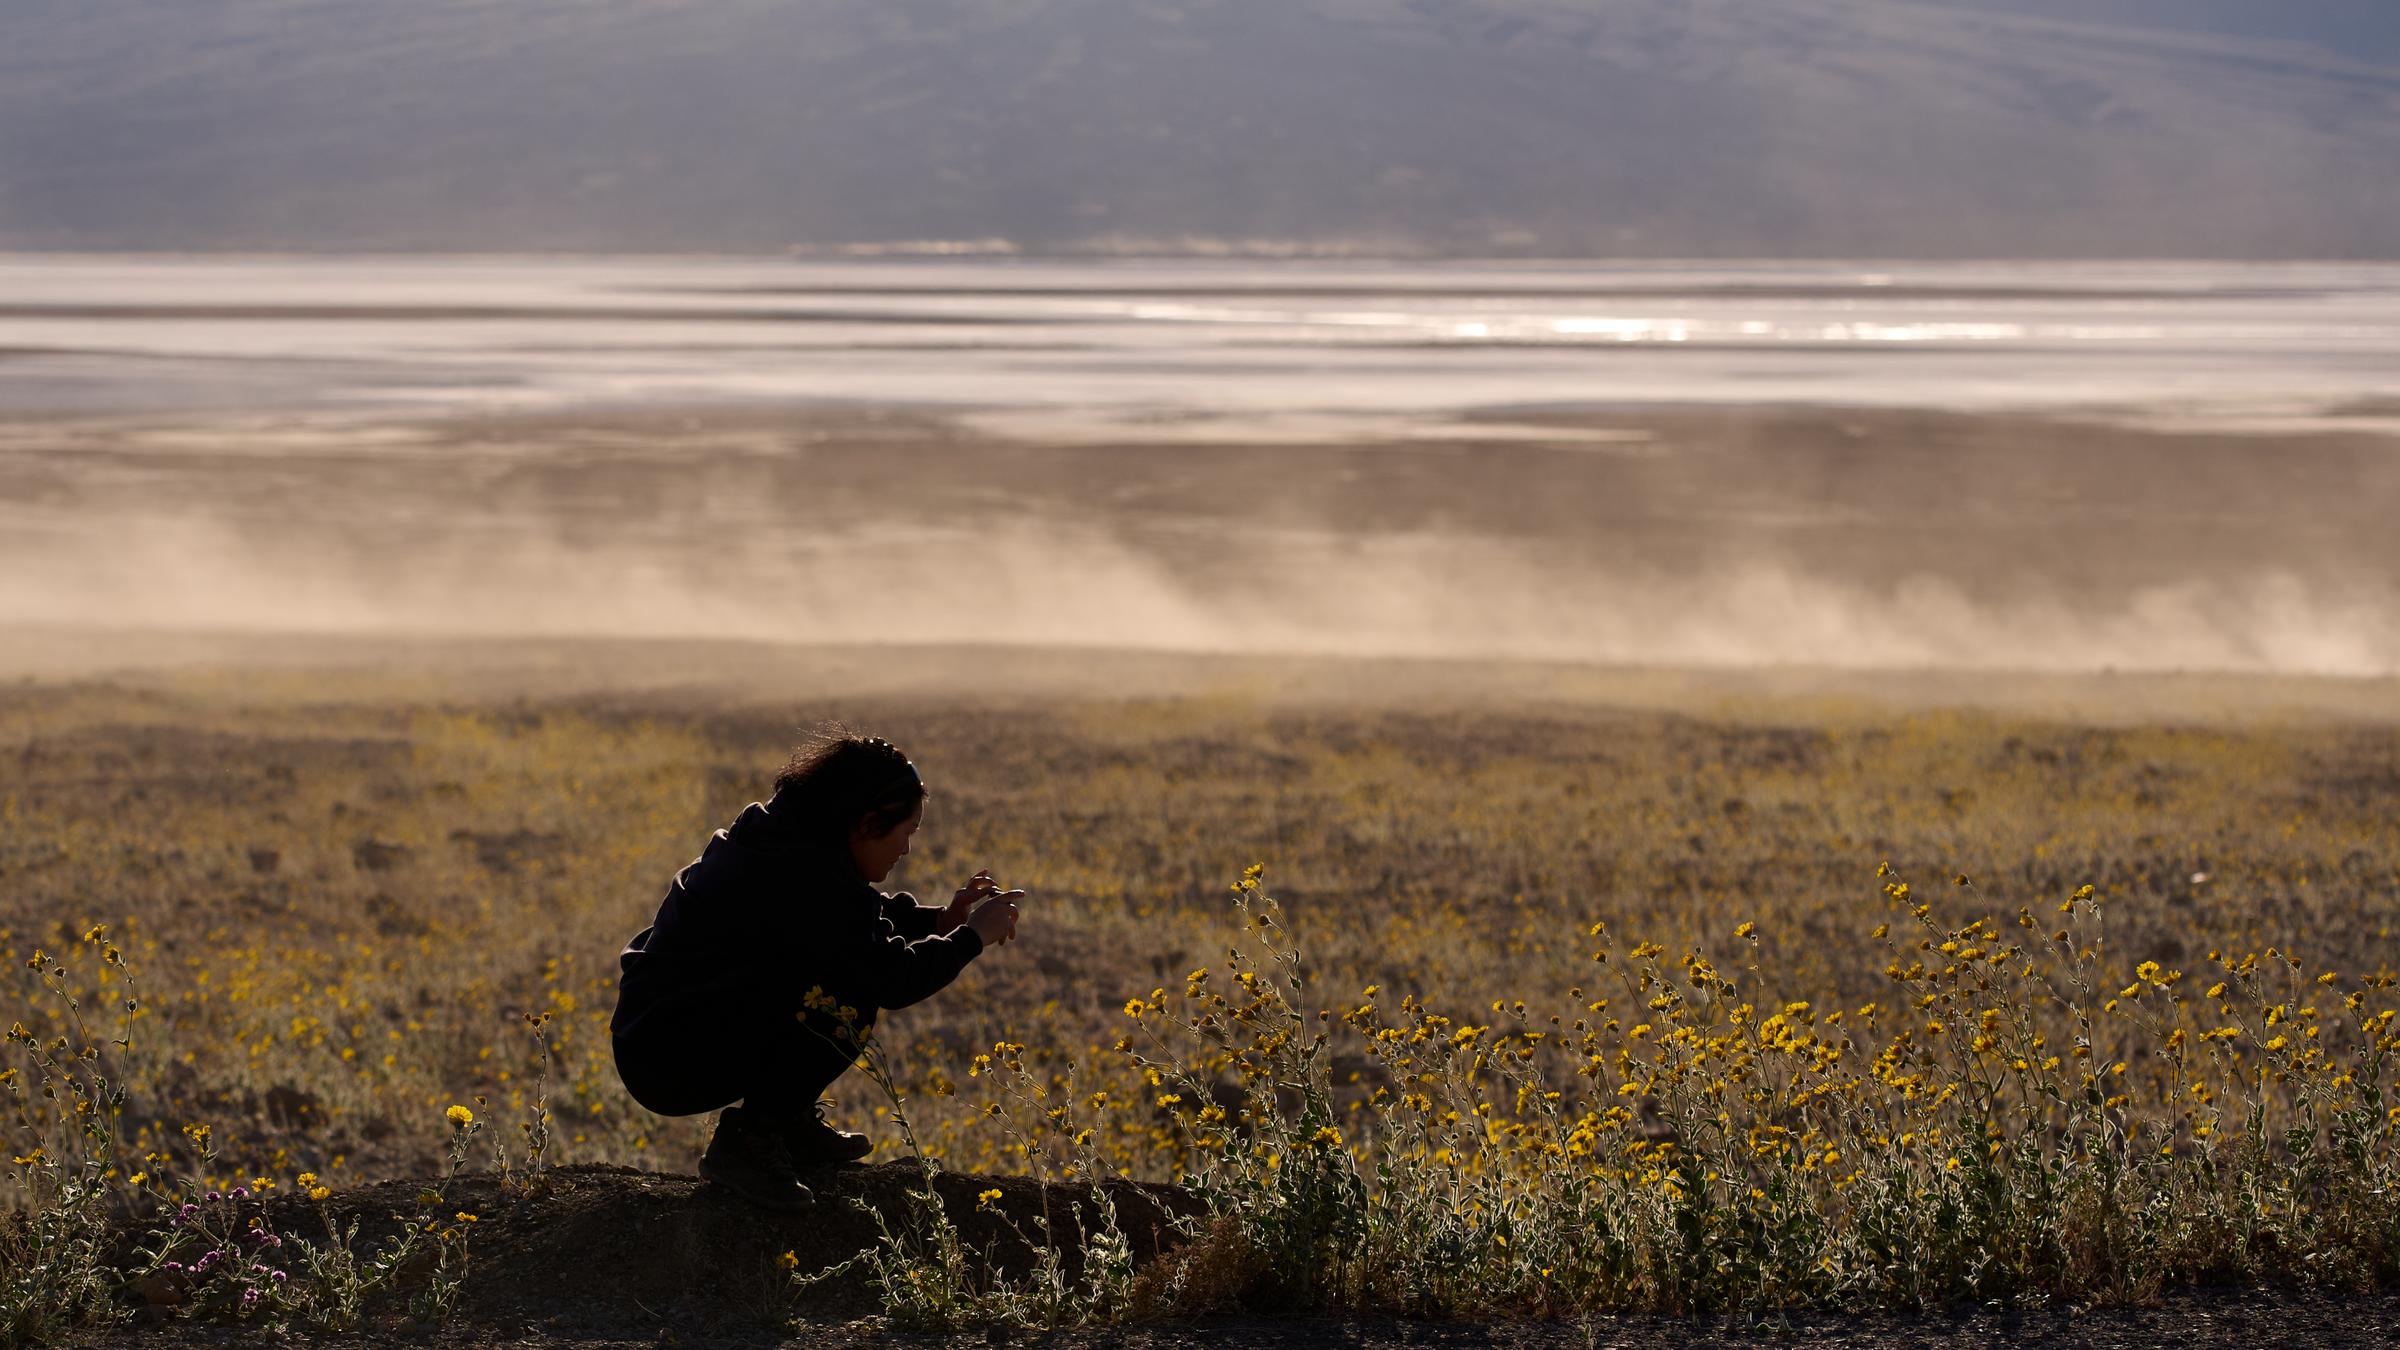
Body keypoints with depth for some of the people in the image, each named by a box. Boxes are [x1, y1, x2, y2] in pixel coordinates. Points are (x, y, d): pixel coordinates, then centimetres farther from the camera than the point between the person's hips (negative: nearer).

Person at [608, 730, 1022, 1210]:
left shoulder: (782, 837, 8)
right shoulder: (802, 873, -21)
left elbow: (853, 914, 26)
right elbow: (893, 978, -21)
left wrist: (939, 919, 13)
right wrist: (972, 936, -6)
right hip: (669, 1066, -10)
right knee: (856, 993, -20)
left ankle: (790, 1118, 15)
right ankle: (746, 1142, -11)